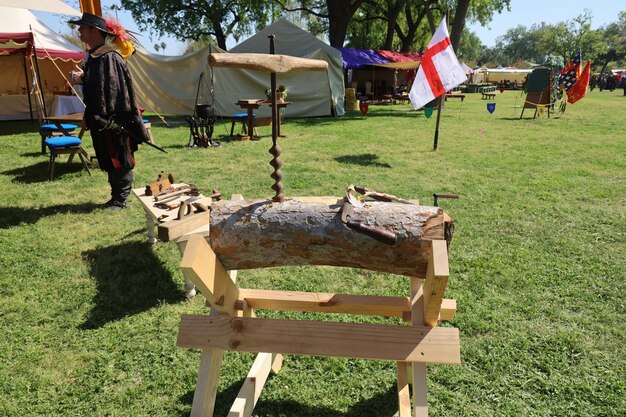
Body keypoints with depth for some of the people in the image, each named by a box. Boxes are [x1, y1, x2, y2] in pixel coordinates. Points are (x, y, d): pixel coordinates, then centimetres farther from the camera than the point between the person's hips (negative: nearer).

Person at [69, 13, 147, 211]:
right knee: (108, 161, 15)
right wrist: (82, 78, 1)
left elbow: (123, 90, -21)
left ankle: (121, 200, 11)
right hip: (101, 119, 10)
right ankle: (116, 197, 25)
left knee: (120, 161, 1)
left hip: (115, 120, -10)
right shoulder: (92, 57, 13)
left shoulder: (110, 58, -16)